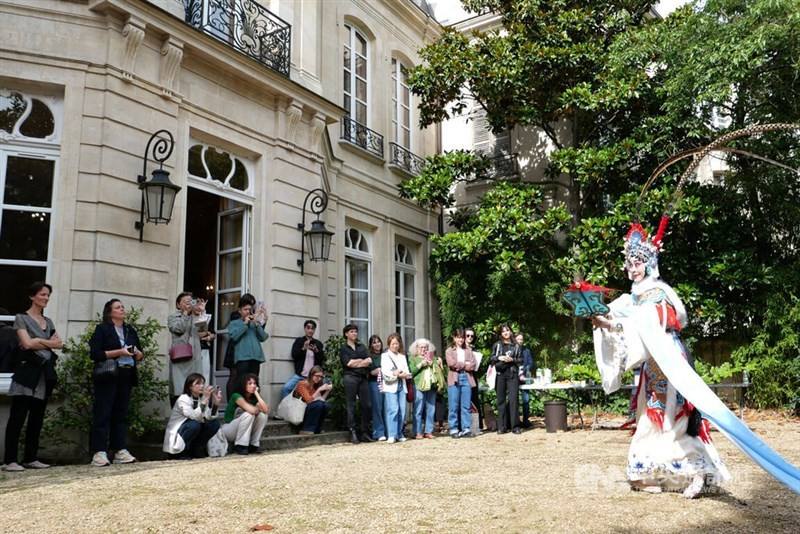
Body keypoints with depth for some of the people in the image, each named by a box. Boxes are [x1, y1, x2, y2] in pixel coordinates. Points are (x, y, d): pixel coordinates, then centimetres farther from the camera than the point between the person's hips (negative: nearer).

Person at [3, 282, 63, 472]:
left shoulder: (48, 322, 19)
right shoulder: (21, 318, 1)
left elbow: (59, 343, 8)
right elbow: (27, 343, -11)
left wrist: (38, 341, -6)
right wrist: (48, 342, 0)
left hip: (45, 372, 6)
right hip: (27, 370, -6)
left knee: (37, 418, 7)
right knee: (17, 418, -7)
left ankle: (31, 458, 12)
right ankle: (10, 460, -5)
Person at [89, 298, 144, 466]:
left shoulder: (130, 330, 18)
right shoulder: (102, 329, 1)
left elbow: (140, 354, 19)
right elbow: (95, 354, -10)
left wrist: (137, 353, -4)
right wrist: (118, 352, -16)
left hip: (127, 377, 5)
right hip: (107, 377, -5)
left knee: (121, 414, 7)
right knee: (102, 413, -5)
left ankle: (120, 451, 9)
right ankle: (99, 453, -5)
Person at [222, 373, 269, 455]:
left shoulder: (254, 398, 0)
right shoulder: (236, 396, -20)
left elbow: (266, 410, -19)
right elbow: (252, 410, -33)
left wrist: (256, 393, -15)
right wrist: (260, 408, -11)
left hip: (246, 431, 6)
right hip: (228, 429, -6)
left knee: (263, 415, -16)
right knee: (248, 414, -30)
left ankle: (254, 445, -9)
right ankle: (240, 446, -21)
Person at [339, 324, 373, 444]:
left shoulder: (362, 347, 20)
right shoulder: (343, 348, 7)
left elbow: (369, 361, 5)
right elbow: (348, 363, -9)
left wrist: (355, 362, -8)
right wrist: (362, 360, 0)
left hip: (363, 378, 5)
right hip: (350, 377, -5)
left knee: (367, 405, 1)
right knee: (351, 406, -5)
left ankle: (364, 433, 8)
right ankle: (353, 433, -3)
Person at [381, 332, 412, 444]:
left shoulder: (402, 356, 19)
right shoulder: (385, 356, 7)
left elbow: (408, 373, 10)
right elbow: (385, 373, -5)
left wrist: (404, 374, -11)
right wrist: (397, 374, -11)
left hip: (401, 386, 4)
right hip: (390, 387, -4)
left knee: (402, 410, -1)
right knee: (393, 410, -13)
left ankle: (399, 434, 9)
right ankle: (391, 435, -11)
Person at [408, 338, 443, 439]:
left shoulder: (432, 358, 21)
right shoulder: (413, 358, 8)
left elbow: (439, 371, 15)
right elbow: (411, 371, -5)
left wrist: (433, 364, -2)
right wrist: (421, 364, -11)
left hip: (431, 386, 5)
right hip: (419, 386, -4)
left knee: (431, 410, 5)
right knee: (418, 410, -5)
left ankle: (428, 431, 12)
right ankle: (418, 432, -1)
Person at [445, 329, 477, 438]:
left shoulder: (468, 350, 16)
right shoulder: (449, 351, 9)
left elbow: (473, 365, 3)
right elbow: (451, 363, -8)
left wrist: (459, 366, -6)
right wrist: (465, 364, -2)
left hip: (466, 379, 2)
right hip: (454, 380, -2)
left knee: (466, 406, 0)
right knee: (454, 406, -3)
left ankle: (466, 429, 4)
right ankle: (454, 430, 2)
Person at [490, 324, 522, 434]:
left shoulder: (516, 346, 11)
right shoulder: (497, 345, 11)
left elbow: (520, 359, 10)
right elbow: (492, 358, 9)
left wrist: (512, 360, -7)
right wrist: (499, 358, -9)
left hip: (513, 374, -1)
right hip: (500, 374, 1)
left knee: (513, 399, -7)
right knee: (501, 400, 2)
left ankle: (515, 426, -1)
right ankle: (502, 426, 7)